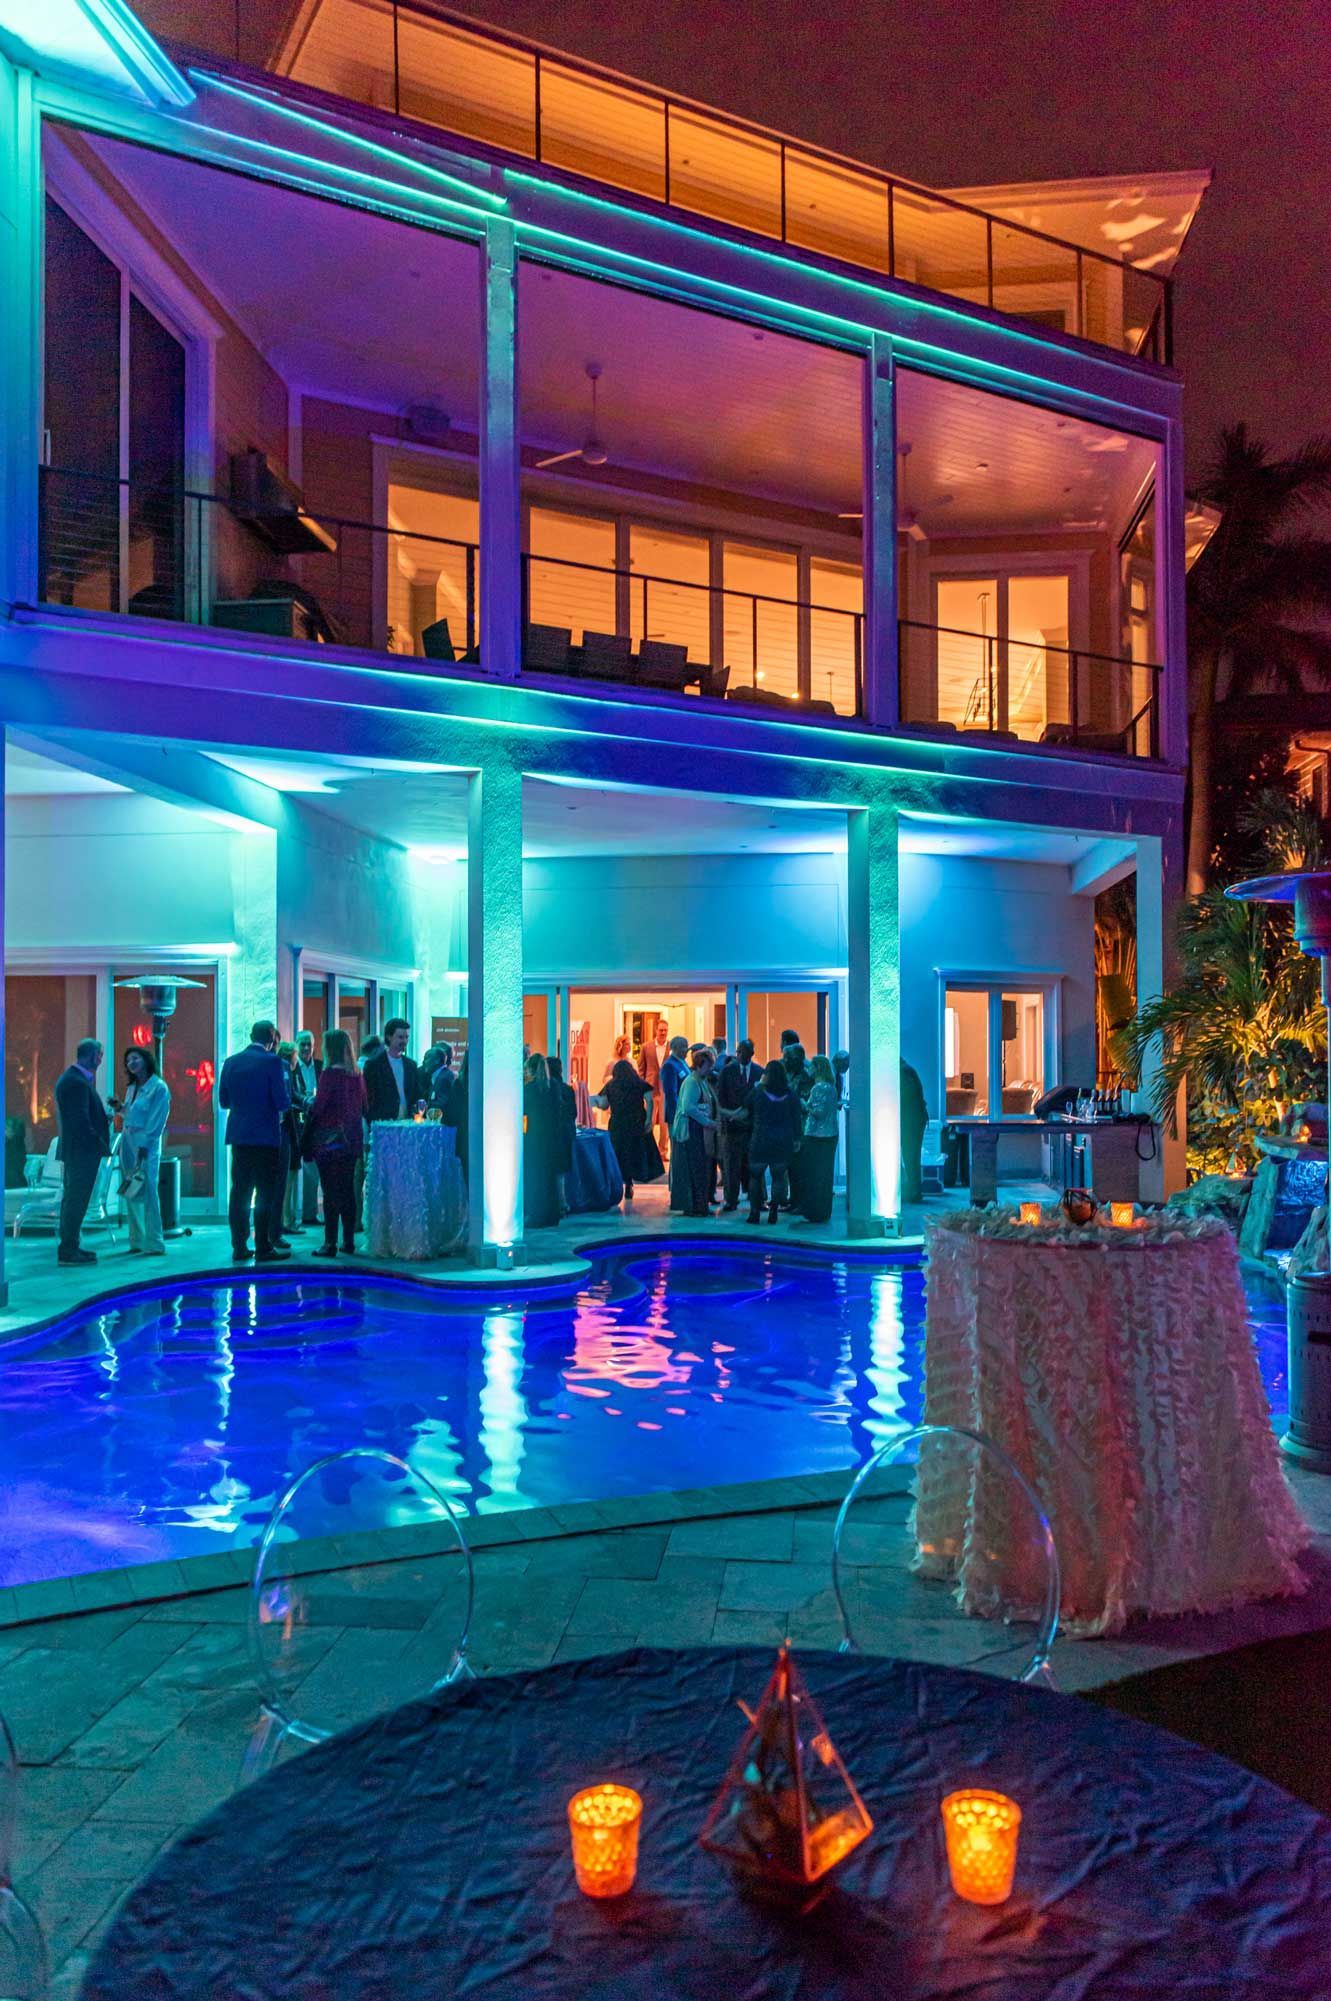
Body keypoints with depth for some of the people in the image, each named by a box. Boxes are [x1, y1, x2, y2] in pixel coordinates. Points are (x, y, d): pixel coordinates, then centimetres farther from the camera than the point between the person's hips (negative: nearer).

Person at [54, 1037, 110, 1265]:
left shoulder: (69, 1077, 14)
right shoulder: (77, 1082, -19)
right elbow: (81, 1121, -22)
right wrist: (100, 1144, -16)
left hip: (75, 1150, 11)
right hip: (82, 1150, -11)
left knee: (72, 1198, 16)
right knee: (77, 1200, -5)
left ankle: (69, 1247, 24)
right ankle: (68, 1251, -1)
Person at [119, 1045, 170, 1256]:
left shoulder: (158, 1087, -8)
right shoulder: (131, 1087, 15)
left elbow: (157, 1121, -13)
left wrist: (144, 1146, -17)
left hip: (146, 1145, -8)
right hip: (127, 1142, 8)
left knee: (148, 1192, -9)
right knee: (130, 1193, 8)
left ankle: (154, 1244, -6)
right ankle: (137, 1242, 14)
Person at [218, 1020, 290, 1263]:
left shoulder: (231, 1062, 6)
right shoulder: (273, 1062, -9)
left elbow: (223, 1101, 9)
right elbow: (282, 1102, -13)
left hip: (239, 1135, 5)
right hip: (266, 1135, -5)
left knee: (240, 1192, 10)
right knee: (265, 1193, 0)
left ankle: (239, 1246, 14)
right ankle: (263, 1248, 0)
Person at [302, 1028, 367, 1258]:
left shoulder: (330, 1073, -13)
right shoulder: (357, 1075, 5)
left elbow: (318, 1107, -14)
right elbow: (364, 1107, 10)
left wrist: (306, 1137, -3)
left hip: (329, 1140, -6)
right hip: (351, 1140, 6)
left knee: (330, 1191, -3)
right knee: (348, 1190, 12)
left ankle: (330, 1243, -1)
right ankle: (349, 1240, 17)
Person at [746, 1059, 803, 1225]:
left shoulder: (757, 1092, -9)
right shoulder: (791, 1094, -2)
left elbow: (748, 1110, 8)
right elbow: (796, 1119, 3)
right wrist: (797, 1139, 12)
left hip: (760, 1141, -2)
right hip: (783, 1142, 2)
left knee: (755, 1176, 9)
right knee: (778, 1177, 9)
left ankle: (754, 1212, 8)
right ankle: (773, 1212, 7)